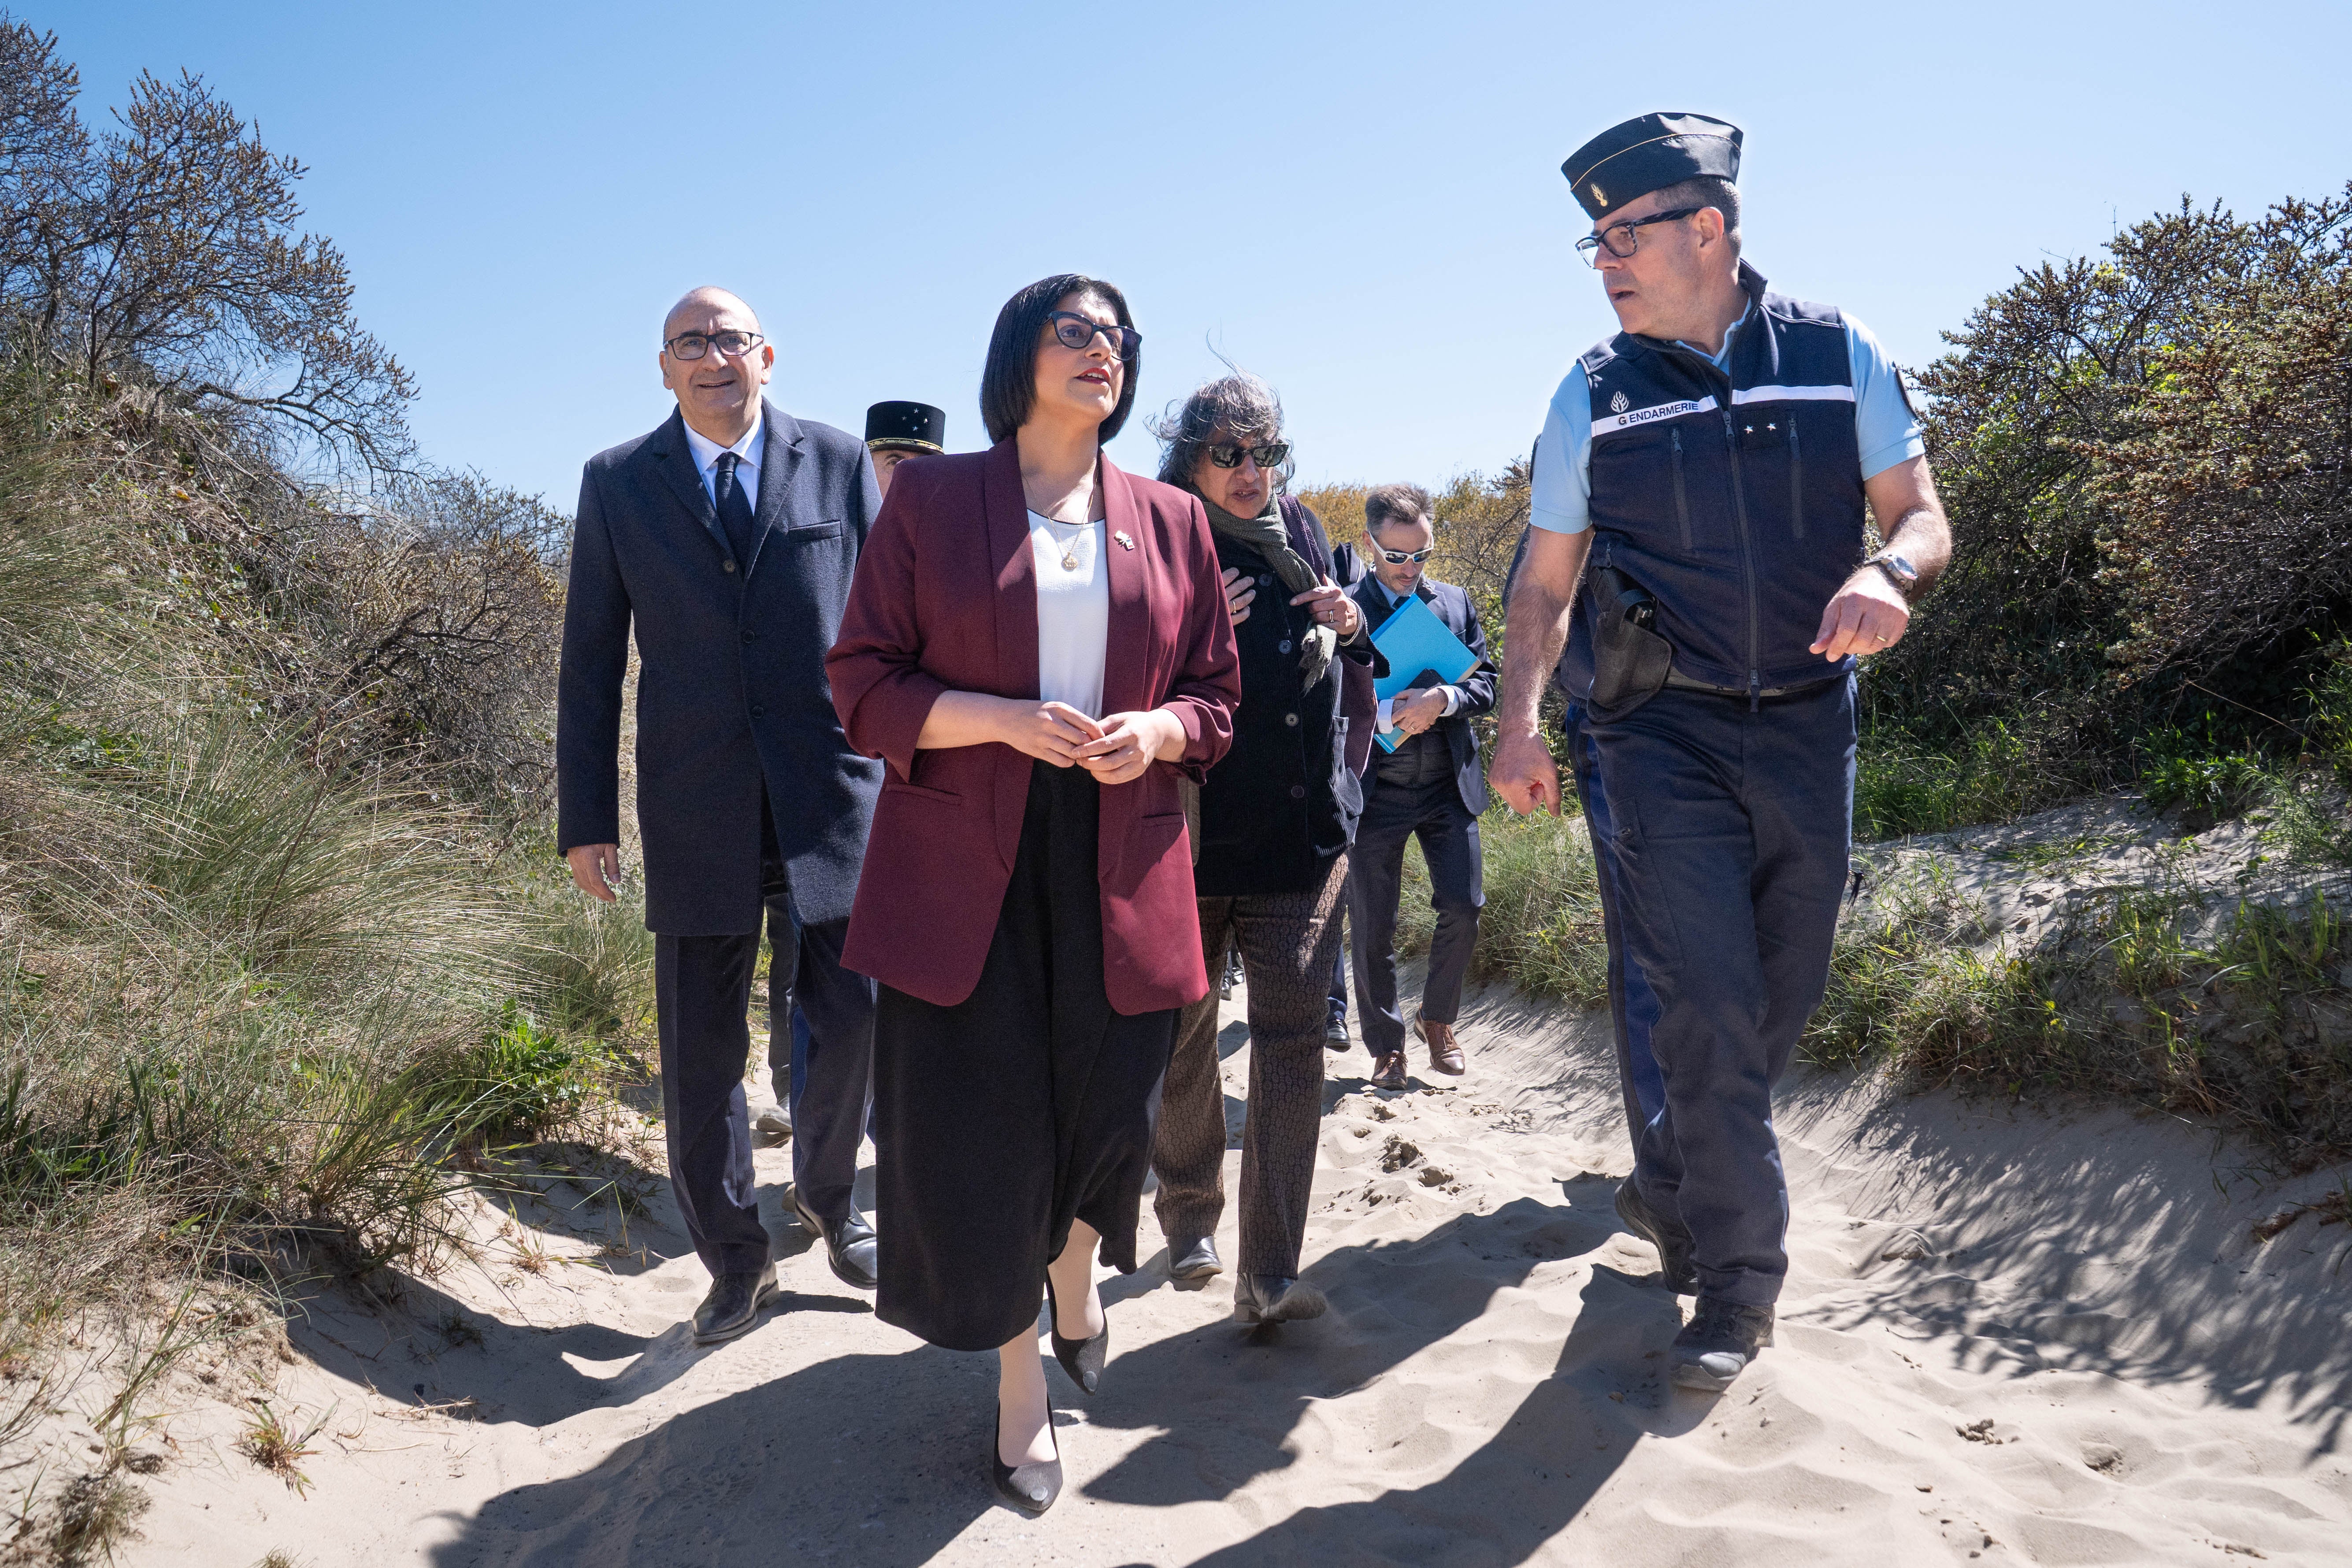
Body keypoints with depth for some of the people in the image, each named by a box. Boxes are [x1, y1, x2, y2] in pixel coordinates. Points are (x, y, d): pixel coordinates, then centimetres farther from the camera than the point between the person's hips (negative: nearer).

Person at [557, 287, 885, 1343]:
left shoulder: (841, 464, 5)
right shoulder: (617, 483, 6)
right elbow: (591, 661, 6)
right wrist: (585, 817, 3)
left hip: (833, 792, 0)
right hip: (695, 810, 0)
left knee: (856, 1018, 4)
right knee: (700, 1056, 7)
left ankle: (826, 1195, 34)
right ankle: (736, 1263, 27)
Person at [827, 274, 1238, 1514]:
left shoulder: (1171, 521, 11)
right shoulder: (931, 499, 2)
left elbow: (1215, 693, 14)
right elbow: (864, 687, -1)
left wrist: (1157, 731, -9)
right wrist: (1007, 720, -16)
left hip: (1120, 871, 3)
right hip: (964, 870, -2)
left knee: (1106, 1113, 7)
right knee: (975, 1122, 0)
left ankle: (1076, 1276, 45)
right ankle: (1020, 1385, 24)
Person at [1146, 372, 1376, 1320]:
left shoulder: (1299, 532, 8)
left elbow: (1350, 665, 20)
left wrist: (1350, 628, -2)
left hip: (1301, 830, 2)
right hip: (1190, 831, -2)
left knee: (1291, 1041, -4)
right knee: (1181, 1039, 11)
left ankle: (1270, 1278, 1)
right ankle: (1189, 1220, 35)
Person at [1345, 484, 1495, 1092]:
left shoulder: (1456, 603, 11)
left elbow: (1485, 681, 6)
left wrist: (1444, 699, -14)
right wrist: (1388, 715, -23)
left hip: (1448, 786, 3)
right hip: (1376, 789, -3)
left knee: (1463, 908, 1)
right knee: (1373, 928, 4)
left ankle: (1437, 1017, 26)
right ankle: (1386, 1046, 21)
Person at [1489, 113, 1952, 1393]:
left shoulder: (1839, 357, 5)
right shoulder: (1594, 396, 4)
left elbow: (1922, 516, 5)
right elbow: (1545, 582, 6)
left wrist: (1889, 573, -19)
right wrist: (1518, 719, -6)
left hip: (1808, 727, 2)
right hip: (1662, 735, -2)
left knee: (1779, 1001, 11)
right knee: (1705, 1007, -7)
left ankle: (1668, 1189, 35)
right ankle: (1737, 1282, 7)